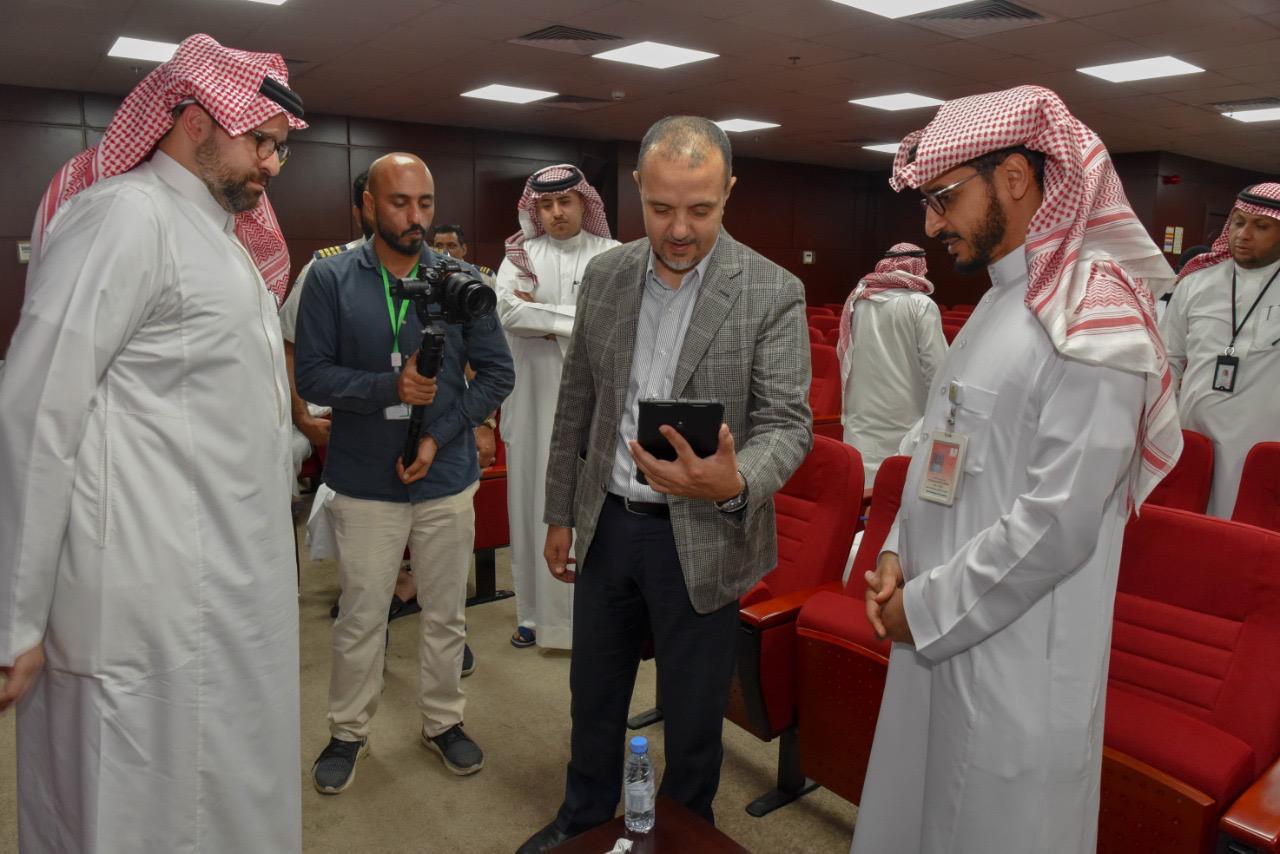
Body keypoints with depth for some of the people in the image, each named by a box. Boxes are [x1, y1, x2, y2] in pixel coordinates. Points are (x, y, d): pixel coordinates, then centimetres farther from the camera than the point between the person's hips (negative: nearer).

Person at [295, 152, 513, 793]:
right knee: (360, 619, 11)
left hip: (447, 479, 1)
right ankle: (348, 731, 31)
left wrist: (440, 435, -10)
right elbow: (311, 375, -8)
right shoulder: (330, 278, -4)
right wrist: (390, 387, -22)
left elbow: (497, 372, 0)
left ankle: (443, 721, 34)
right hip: (364, 482, -1)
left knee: (445, 615, 14)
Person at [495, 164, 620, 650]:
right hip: (535, 401, 2)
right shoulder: (520, 256, 7)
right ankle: (536, 613, 20)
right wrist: (577, 318, -11)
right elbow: (506, 312, -10)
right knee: (535, 504, 7)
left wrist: (541, 313, -10)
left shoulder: (611, 255, 3)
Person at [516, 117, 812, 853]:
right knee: (594, 695, 22)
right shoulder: (604, 275, 0)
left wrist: (734, 483, -36)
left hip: (701, 538, -4)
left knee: (693, 718, 14)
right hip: (607, 524, 4)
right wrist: (561, 513, 10)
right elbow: (576, 404, 7)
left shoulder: (773, 292, -13)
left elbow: (789, 424, -14)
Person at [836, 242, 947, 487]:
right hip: (905, 415, -4)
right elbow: (936, 367, -11)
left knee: (864, 483, 7)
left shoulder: (858, 300, 5)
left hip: (862, 412, 4)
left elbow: (843, 354, 14)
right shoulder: (921, 305, -9)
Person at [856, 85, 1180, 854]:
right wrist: (899, 553, 2)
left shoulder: (1092, 321, -18)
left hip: (1014, 666, -8)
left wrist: (924, 607, -14)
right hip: (939, 634, 8)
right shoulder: (1002, 298, 10)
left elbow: (1057, 525, -23)